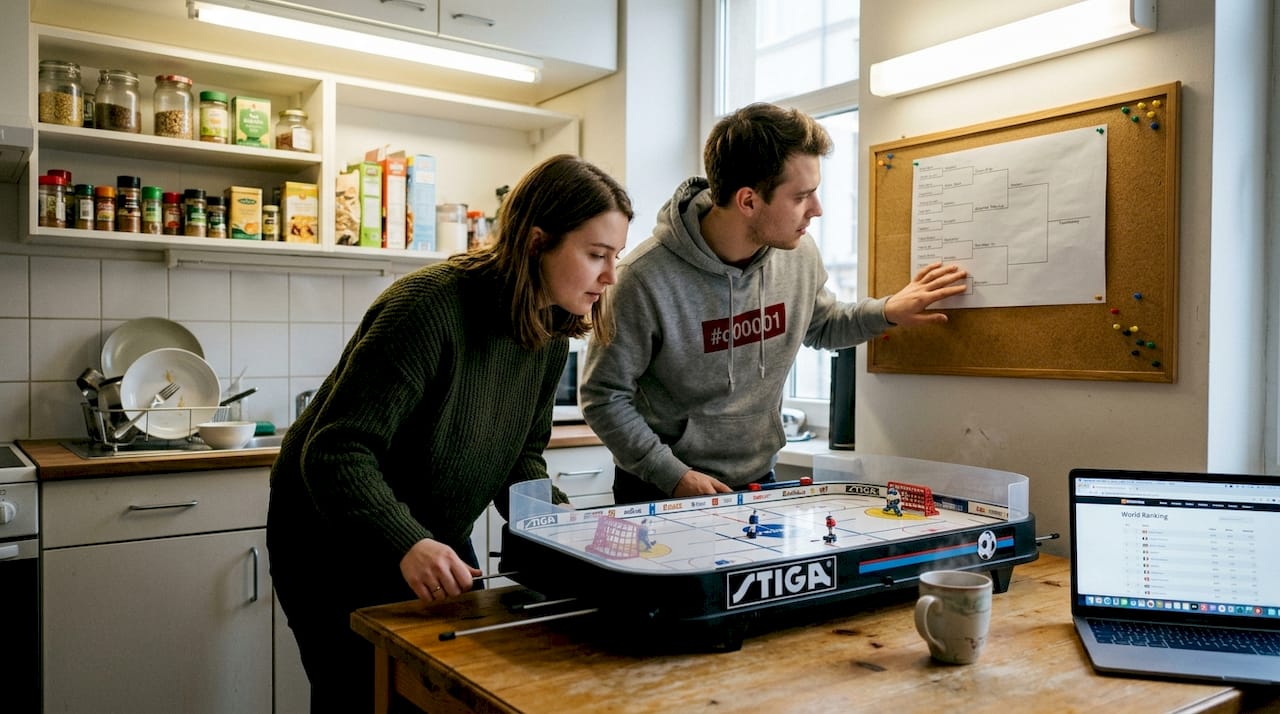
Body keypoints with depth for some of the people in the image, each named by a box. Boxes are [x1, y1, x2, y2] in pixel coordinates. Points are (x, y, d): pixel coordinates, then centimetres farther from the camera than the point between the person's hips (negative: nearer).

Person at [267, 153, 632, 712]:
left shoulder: (551, 332, -6)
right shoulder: (429, 307, -30)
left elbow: (521, 455, 2)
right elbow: (336, 452, -32)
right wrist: (407, 545, -45)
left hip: (436, 541, 7)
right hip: (336, 540, -7)